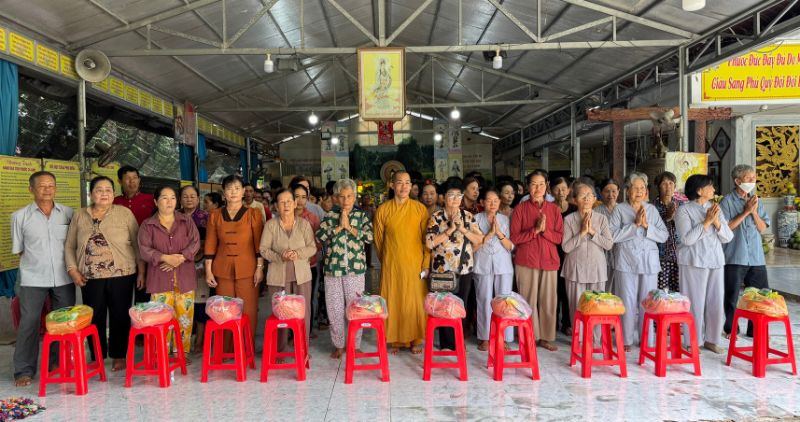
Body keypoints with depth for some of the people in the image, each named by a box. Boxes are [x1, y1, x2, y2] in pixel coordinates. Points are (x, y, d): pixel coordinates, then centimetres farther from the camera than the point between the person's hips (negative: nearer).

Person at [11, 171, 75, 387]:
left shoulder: (68, 213, 3)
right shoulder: (20, 216, 0)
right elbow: (18, 249, 7)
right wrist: (36, 261, 2)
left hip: (64, 278, 2)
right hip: (33, 279, -2)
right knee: (29, 323, -2)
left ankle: (59, 362, 26)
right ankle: (24, 370, 9)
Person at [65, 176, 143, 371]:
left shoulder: (124, 213, 0)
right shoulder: (79, 216, 8)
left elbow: (137, 244, 1)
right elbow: (69, 246, 12)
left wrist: (141, 271, -2)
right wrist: (73, 270, -1)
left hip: (121, 275, -2)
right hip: (90, 277, 2)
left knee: (120, 317, 5)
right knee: (95, 318, 8)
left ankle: (119, 356, 20)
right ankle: (97, 357, 22)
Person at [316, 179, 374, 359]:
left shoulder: (362, 215, 5)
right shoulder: (330, 216, 9)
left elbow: (369, 237, -9)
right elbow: (320, 235, -5)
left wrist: (349, 227, -10)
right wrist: (339, 226, -9)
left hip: (355, 269, -1)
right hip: (332, 268, 2)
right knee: (334, 309, 6)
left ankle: (355, 345, 18)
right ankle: (338, 345, 21)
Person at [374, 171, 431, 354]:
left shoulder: (420, 209, 1)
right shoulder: (382, 210, 1)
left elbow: (427, 239, 1)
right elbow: (378, 238, 10)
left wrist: (426, 264, -3)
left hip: (415, 264, 0)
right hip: (391, 265, 0)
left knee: (416, 302, 4)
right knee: (393, 302, 4)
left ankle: (415, 340, 18)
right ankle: (395, 340, 17)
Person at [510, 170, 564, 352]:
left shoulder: (554, 209, 9)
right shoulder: (520, 208, 1)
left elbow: (559, 237, 5)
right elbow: (514, 237, -4)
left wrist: (545, 230, -12)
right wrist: (535, 230, -14)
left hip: (549, 260, 3)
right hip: (526, 260, -2)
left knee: (548, 300, 6)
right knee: (529, 300, 0)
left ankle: (546, 337, 17)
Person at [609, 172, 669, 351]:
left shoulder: (652, 210, 11)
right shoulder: (619, 209, 1)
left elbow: (664, 235, 4)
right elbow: (613, 235, -11)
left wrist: (647, 225, -10)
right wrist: (635, 224, -14)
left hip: (649, 262, 3)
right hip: (626, 261, -3)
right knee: (628, 302, 0)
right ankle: (626, 340, 11)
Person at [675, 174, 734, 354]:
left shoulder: (715, 208, 10)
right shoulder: (684, 210, -6)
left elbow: (728, 237, 6)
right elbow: (687, 239, -16)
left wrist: (716, 222, -11)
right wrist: (706, 221, -17)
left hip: (716, 261, 6)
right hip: (694, 262, -5)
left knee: (716, 302, 8)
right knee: (696, 302, -2)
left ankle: (711, 339, 22)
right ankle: (694, 342, 10)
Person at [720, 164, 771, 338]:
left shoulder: (757, 201, 11)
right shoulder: (727, 202, -5)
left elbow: (763, 228, 7)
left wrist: (754, 212, -8)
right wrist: (745, 211, -13)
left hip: (756, 257, 5)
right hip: (734, 257, -5)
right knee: (732, 296, 4)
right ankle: (731, 329, 17)